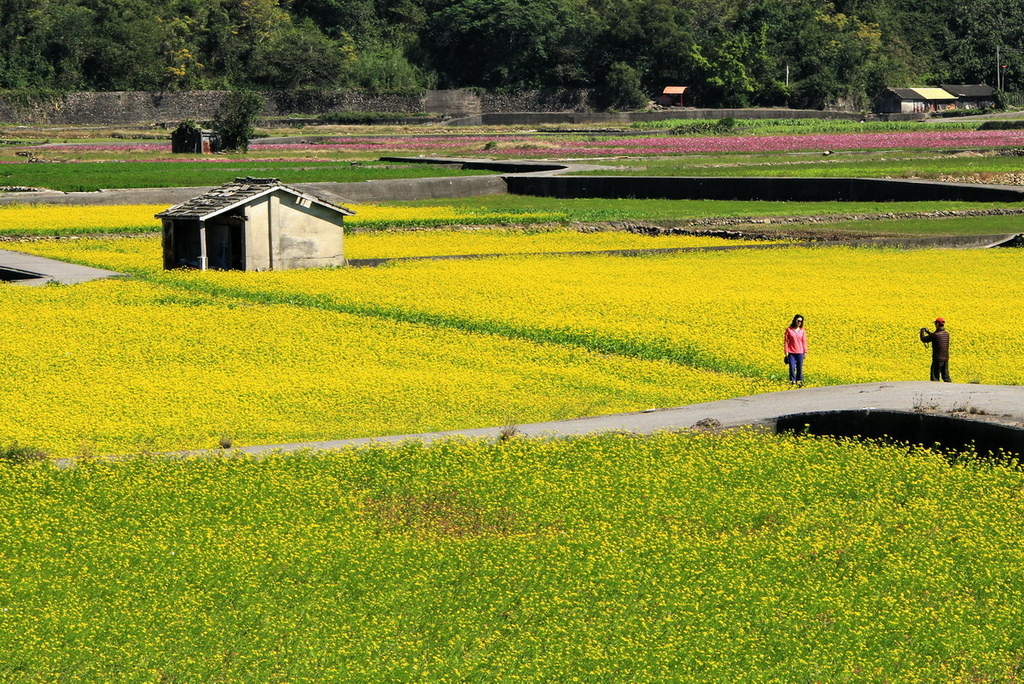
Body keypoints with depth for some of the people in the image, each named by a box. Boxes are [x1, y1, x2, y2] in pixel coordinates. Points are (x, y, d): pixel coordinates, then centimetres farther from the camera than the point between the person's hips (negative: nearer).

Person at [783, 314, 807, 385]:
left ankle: (799, 381, 13)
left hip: (800, 353, 2)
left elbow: (804, 342, 10)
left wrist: (805, 352, 8)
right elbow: (785, 341, 0)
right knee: (792, 367, -6)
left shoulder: (802, 331, 6)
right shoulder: (789, 330, -2)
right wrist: (786, 351, -4)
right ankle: (793, 381, 3)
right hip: (791, 353, -2)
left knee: (800, 368, 3)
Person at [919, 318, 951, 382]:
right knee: (946, 377, 16)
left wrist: (922, 331, 9)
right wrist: (928, 332, 21)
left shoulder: (935, 335, -18)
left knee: (935, 378, -2)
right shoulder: (947, 334, 4)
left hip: (937, 359, -7)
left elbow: (924, 339, -8)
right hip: (945, 359, 7)